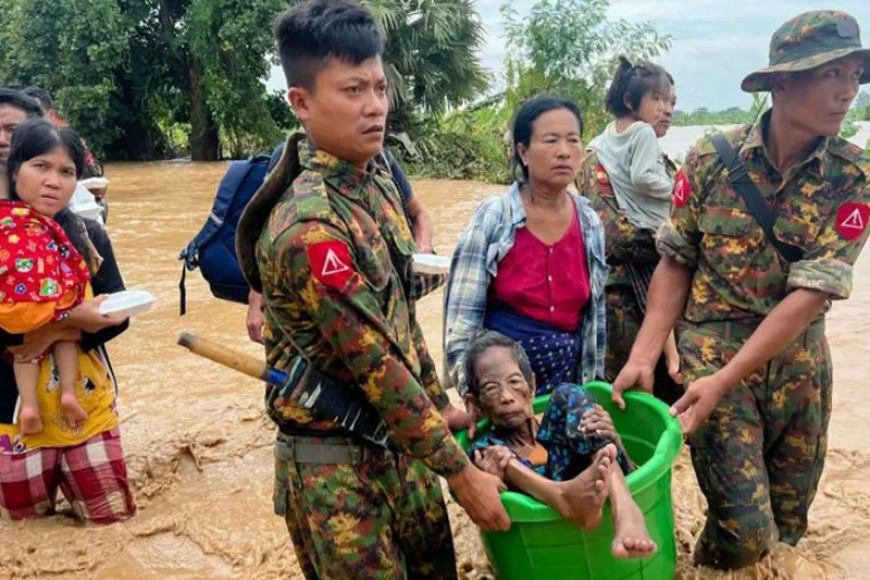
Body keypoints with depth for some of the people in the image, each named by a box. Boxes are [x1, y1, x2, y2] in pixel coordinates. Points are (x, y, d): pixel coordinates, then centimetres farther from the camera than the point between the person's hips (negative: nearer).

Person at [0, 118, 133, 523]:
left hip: (88, 401, 2)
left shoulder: (88, 237, -2)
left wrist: (55, 333, -17)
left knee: (112, 512, 10)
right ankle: (41, 473, 42)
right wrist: (72, 316, -27)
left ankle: (67, 473, 37)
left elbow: (117, 317, -3)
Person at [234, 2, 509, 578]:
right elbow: (377, 368, -24)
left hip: (403, 438, 8)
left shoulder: (378, 183, 2)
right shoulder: (309, 227, -26)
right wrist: (461, 472, -16)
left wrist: (439, 405, 16)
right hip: (337, 464, -8)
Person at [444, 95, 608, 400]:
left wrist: (593, 383, 10)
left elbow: (595, 316, 9)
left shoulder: (590, 223, 0)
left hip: (567, 382, 4)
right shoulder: (494, 216, -12)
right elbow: (462, 313, -11)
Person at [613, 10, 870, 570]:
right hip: (711, 349, -2)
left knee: (788, 524, 14)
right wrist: (643, 358, -13)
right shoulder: (711, 158, -10)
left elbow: (812, 293, -16)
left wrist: (723, 382, -23)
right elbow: (676, 263, -4)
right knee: (746, 529, -6)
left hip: (799, 361, 3)